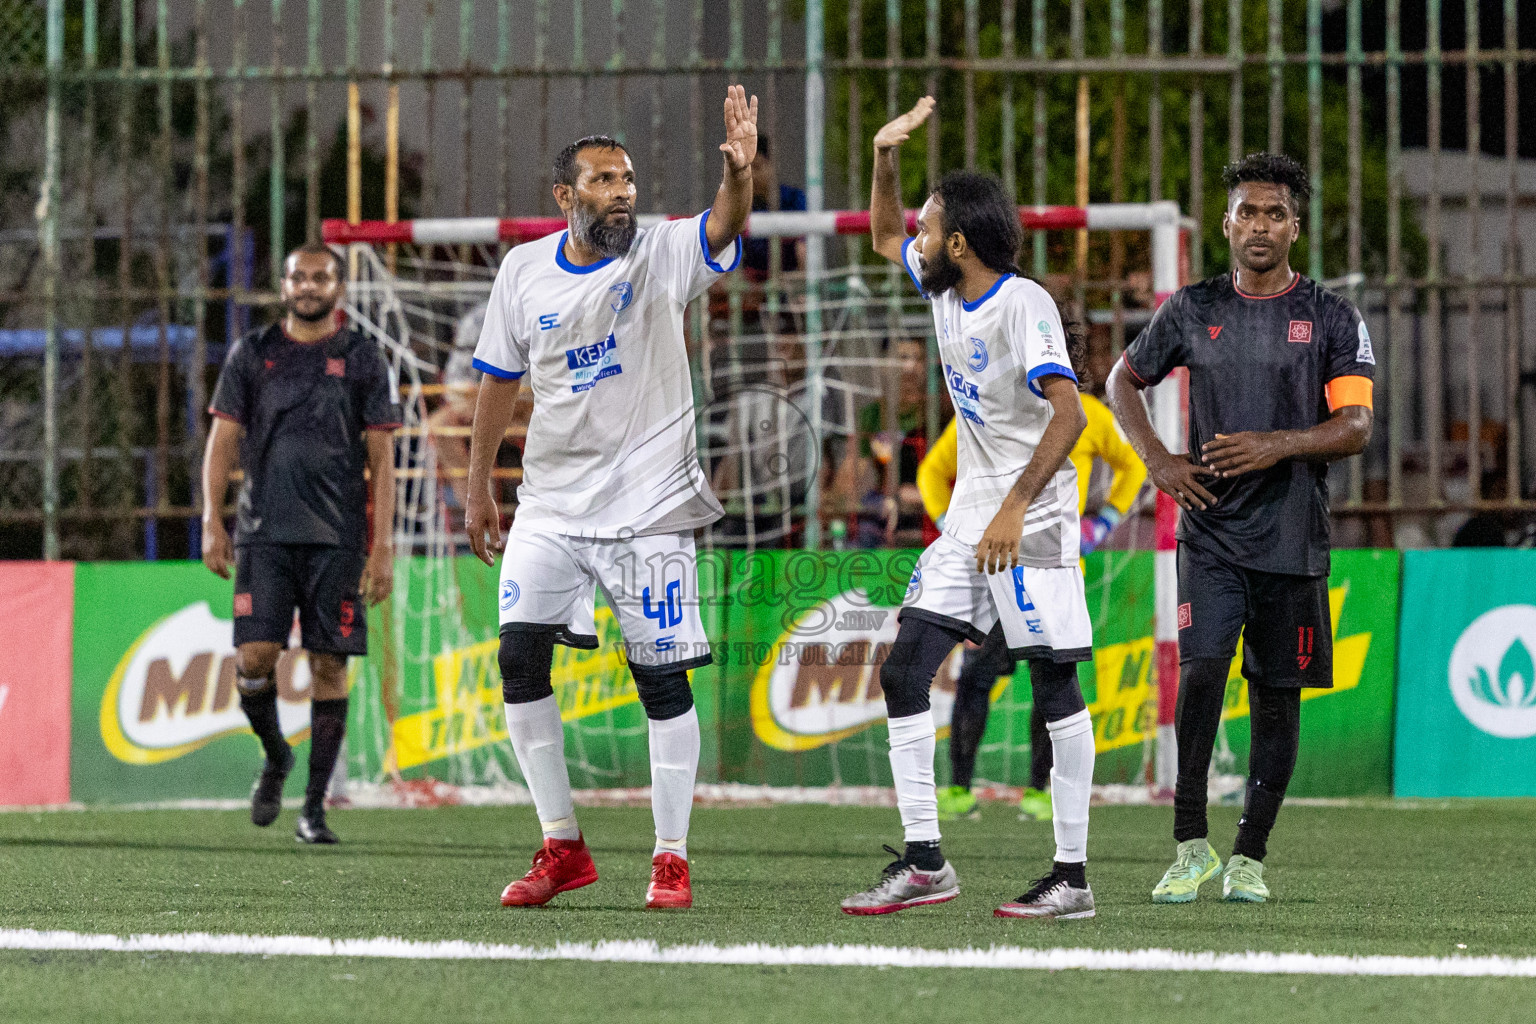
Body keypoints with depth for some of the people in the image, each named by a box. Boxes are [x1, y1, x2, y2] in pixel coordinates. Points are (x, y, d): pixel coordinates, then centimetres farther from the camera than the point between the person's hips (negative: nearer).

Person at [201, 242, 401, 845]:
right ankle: (274, 758, 19)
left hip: (336, 535, -1)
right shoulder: (252, 355, 10)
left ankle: (314, 808, 5)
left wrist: (383, 546, -3)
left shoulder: (363, 361, 6)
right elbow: (223, 440, 9)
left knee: (329, 666, -2)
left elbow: (382, 459, 5)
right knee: (255, 655, -10)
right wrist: (212, 522, -2)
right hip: (264, 533, 1)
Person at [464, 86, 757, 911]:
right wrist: (479, 489, 15)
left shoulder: (661, 257, -6)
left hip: (648, 504, -3)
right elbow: (499, 380, 13)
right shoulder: (525, 270, 3)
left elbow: (724, 228, -27)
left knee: (662, 678, -3)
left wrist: (739, 173, -49)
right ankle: (561, 848, 8)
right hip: (552, 500, 3)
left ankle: (671, 859, 6)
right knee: (521, 660, -4)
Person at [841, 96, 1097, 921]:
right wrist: (885, 158, 12)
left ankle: (1072, 875, -1)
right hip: (968, 518, 9)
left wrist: (1016, 508, -32)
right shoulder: (944, 287, 9)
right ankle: (923, 862, 2)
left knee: (1055, 685, -4)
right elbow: (885, 237, 30)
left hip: (1032, 520, -9)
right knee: (903, 673, 1)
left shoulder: (1024, 304, -16)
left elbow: (1068, 415, -25)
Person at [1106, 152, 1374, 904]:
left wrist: (1278, 445, -19)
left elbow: (1355, 427, -3)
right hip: (1211, 528, 0)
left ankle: (1249, 857, 13)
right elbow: (1123, 380, 20)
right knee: (1201, 668, -17)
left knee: (1277, 694, 3)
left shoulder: (1332, 319, 3)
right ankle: (1191, 847, -11)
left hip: (1293, 538, 0)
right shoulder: (1193, 310, 8)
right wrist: (1157, 460, 4)